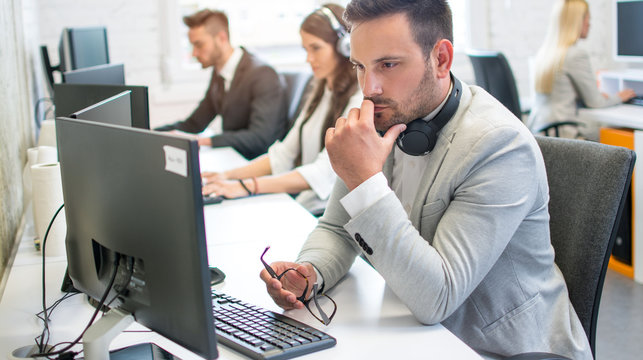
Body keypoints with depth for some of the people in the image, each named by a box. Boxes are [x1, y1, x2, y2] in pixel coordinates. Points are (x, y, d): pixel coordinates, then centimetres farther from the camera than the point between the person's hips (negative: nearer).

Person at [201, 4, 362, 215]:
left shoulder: (361, 101, -12)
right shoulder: (320, 94, 19)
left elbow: (325, 172, -22)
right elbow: (284, 154, 17)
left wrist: (248, 186, -29)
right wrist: (229, 176, 2)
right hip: (303, 208, 8)